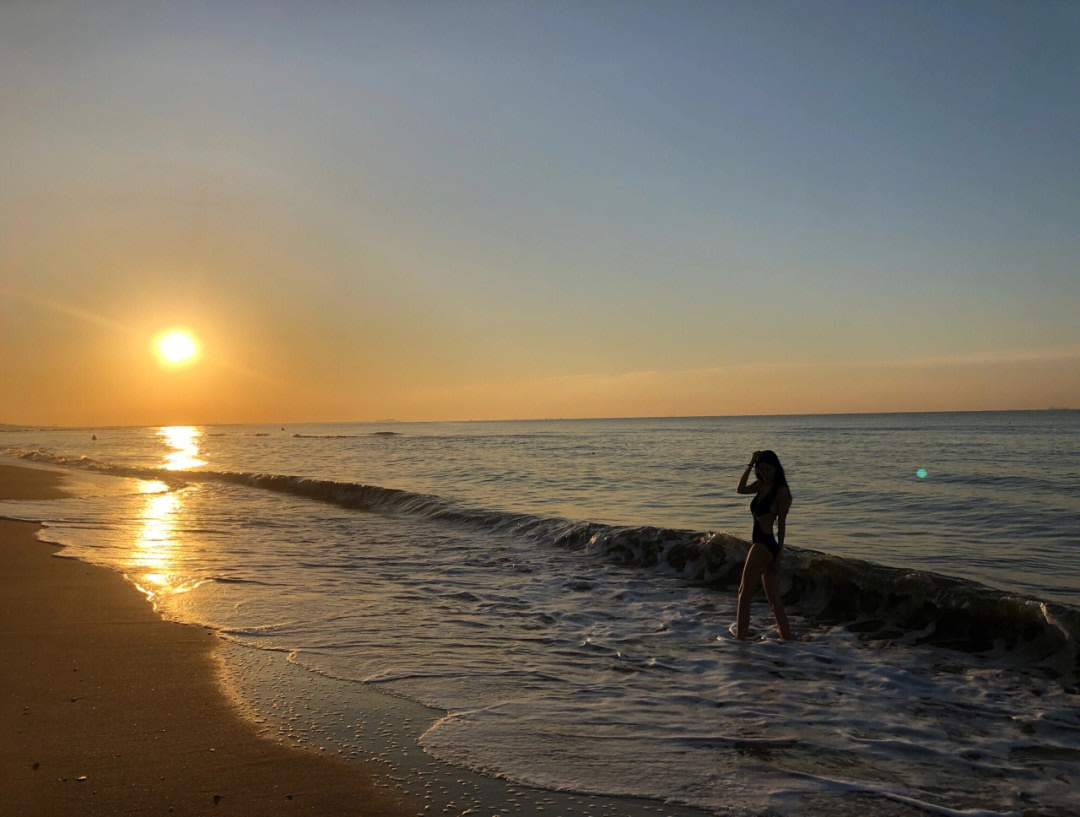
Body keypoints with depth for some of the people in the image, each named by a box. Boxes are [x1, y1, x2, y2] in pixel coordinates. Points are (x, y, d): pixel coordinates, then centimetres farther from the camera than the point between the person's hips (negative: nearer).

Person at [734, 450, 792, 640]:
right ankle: (786, 636, 17)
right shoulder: (761, 485, 15)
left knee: (744, 594, -6)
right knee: (773, 597, 12)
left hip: (765, 544, -9)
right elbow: (741, 489, 0)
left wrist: (779, 555, -9)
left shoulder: (781, 491, -8)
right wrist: (750, 464, -2)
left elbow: (782, 524, -8)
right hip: (760, 544, 9)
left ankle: (740, 638, -3)